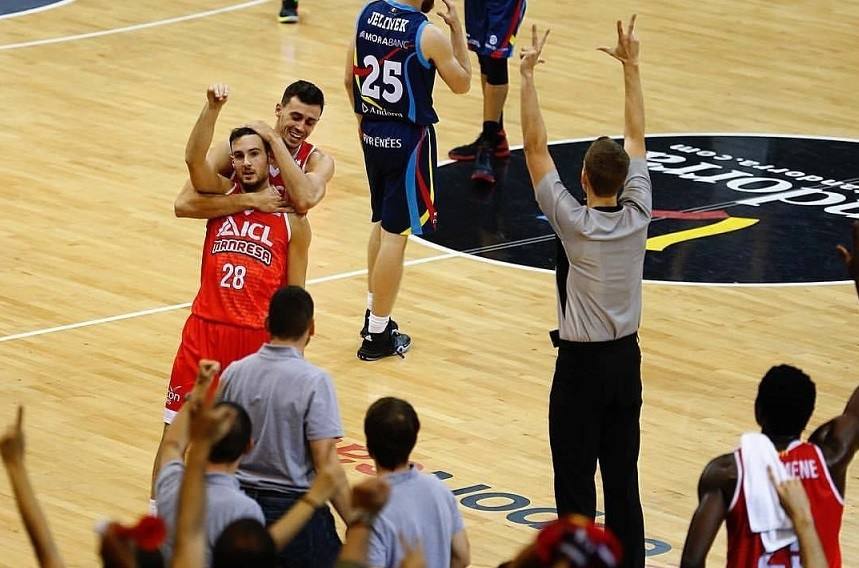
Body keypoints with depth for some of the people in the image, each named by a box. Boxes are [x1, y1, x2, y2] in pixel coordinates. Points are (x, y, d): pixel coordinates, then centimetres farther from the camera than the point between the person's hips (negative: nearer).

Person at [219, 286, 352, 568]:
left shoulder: (234, 373, 1)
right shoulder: (314, 381, -13)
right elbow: (325, 463, -15)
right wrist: (356, 523, -10)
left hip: (240, 501, 5)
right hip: (294, 506, -5)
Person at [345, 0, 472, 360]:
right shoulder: (428, 35, -19)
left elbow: (350, 78, 9)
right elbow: (462, 84, -3)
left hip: (373, 134, 7)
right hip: (408, 140, -7)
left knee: (381, 223, 24)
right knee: (395, 234, 0)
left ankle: (374, 314, 34)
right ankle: (377, 336, 4)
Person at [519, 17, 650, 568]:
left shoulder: (574, 223, -19)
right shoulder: (638, 215, -7)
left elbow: (535, 148, -17)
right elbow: (636, 135, 3)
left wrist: (527, 76, -14)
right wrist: (630, 64, 9)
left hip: (581, 363, -5)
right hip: (626, 358, 5)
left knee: (575, 478, 0)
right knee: (623, 475, 11)